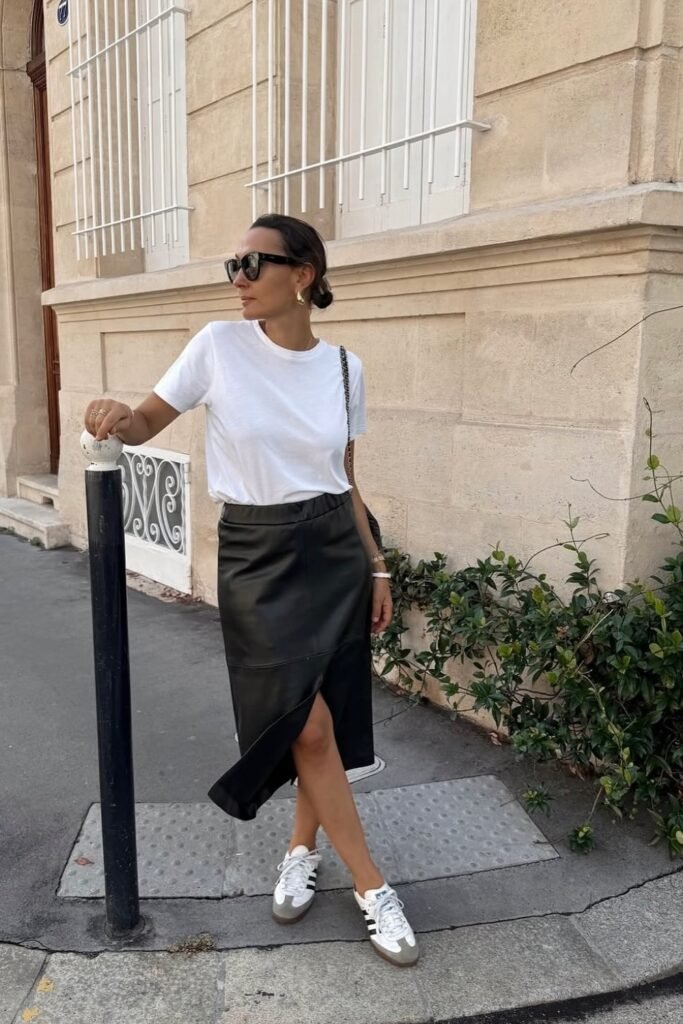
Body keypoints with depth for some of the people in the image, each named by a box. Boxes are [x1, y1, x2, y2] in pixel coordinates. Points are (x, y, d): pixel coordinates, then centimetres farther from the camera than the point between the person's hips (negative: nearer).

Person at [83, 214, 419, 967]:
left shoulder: (343, 367, 2)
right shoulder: (219, 345, -5)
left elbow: (346, 482, 9)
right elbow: (149, 422, 3)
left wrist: (376, 567, 10)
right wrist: (117, 419, -21)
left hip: (333, 549, 3)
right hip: (256, 554, -2)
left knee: (327, 718, 9)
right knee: (307, 724, -4)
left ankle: (301, 849, 35)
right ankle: (370, 886, 15)